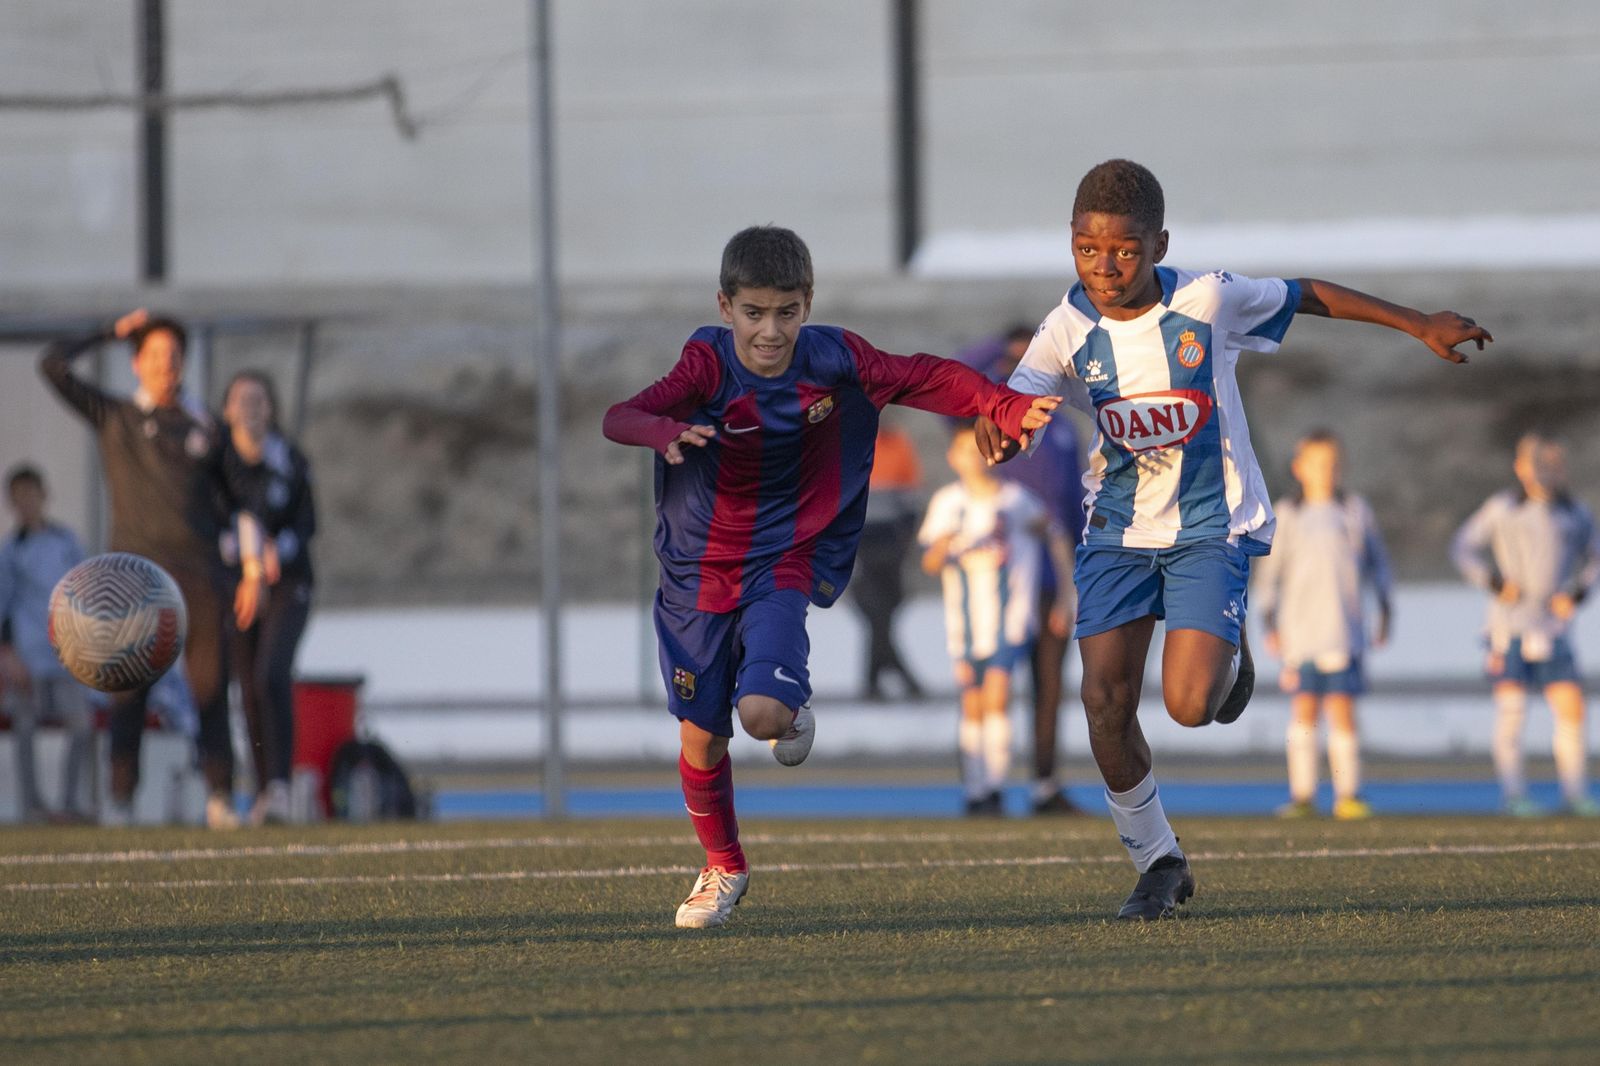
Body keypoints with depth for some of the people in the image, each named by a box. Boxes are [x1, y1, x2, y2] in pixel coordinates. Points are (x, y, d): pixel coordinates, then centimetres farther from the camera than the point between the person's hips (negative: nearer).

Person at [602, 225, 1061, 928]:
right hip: (698, 572, 1)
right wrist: (668, 432, -52)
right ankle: (723, 869, 33)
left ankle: (794, 701, 15)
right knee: (701, 735, 8)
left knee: (762, 714, -24)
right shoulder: (709, 364, -17)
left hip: (784, 565, -1)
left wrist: (1011, 409, -10)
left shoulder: (833, 360, -11)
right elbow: (620, 418, -31)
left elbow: (927, 378, -1)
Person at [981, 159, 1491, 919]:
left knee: (1188, 705, -17)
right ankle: (1157, 864, 11)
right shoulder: (1069, 330, -10)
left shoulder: (1206, 301, -14)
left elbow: (1310, 297, 1)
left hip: (1212, 525, -2)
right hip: (1119, 530, 2)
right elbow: (1008, 411, -18)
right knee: (1105, 703, -9)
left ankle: (1229, 659, 23)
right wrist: (998, 433, -44)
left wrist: (1422, 326, 5)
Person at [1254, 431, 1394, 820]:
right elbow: (1270, 570, 9)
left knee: (1342, 710, -5)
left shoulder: (1354, 510, 8)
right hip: (1299, 632, 0)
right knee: (1303, 710, -2)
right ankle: (1301, 795, 1)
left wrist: (1385, 613, 10)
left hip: (1344, 630, 0)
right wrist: (1270, 623, 3)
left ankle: (1348, 795, -2)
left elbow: (1377, 563, 14)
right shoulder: (1286, 514, 7)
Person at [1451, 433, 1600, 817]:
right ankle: (1514, 795, -1)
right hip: (1509, 624, -3)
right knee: (1511, 709, -6)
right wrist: (1494, 581, -10)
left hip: (1553, 627, 3)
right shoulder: (1502, 509, -3)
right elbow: (1463, 547, 4)